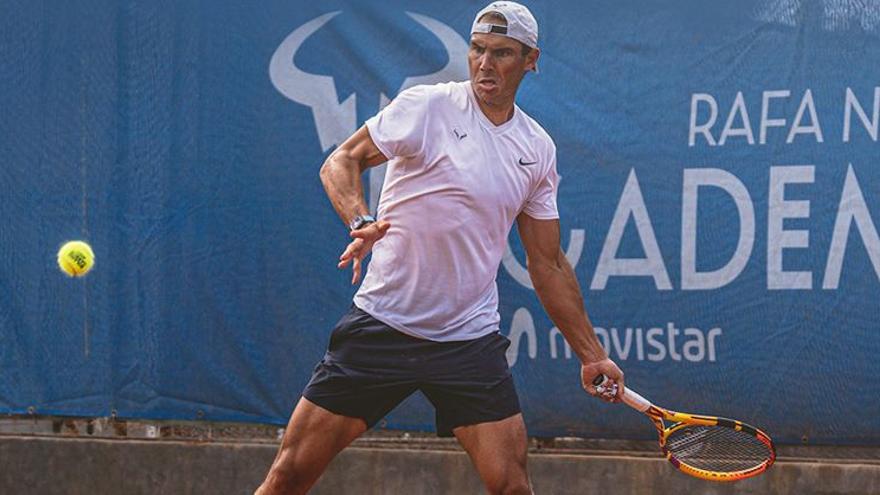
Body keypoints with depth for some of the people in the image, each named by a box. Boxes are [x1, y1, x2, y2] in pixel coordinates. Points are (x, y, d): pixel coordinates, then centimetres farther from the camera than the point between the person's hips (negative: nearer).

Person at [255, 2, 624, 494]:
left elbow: (548, 264, 15)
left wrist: (592, 355, 15)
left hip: (470, 339, 3)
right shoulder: (428, 107, -6)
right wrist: (361, 221, -25)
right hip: (382, 323, -3)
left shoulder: (538, 149, 8)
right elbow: (341, 162, -5)